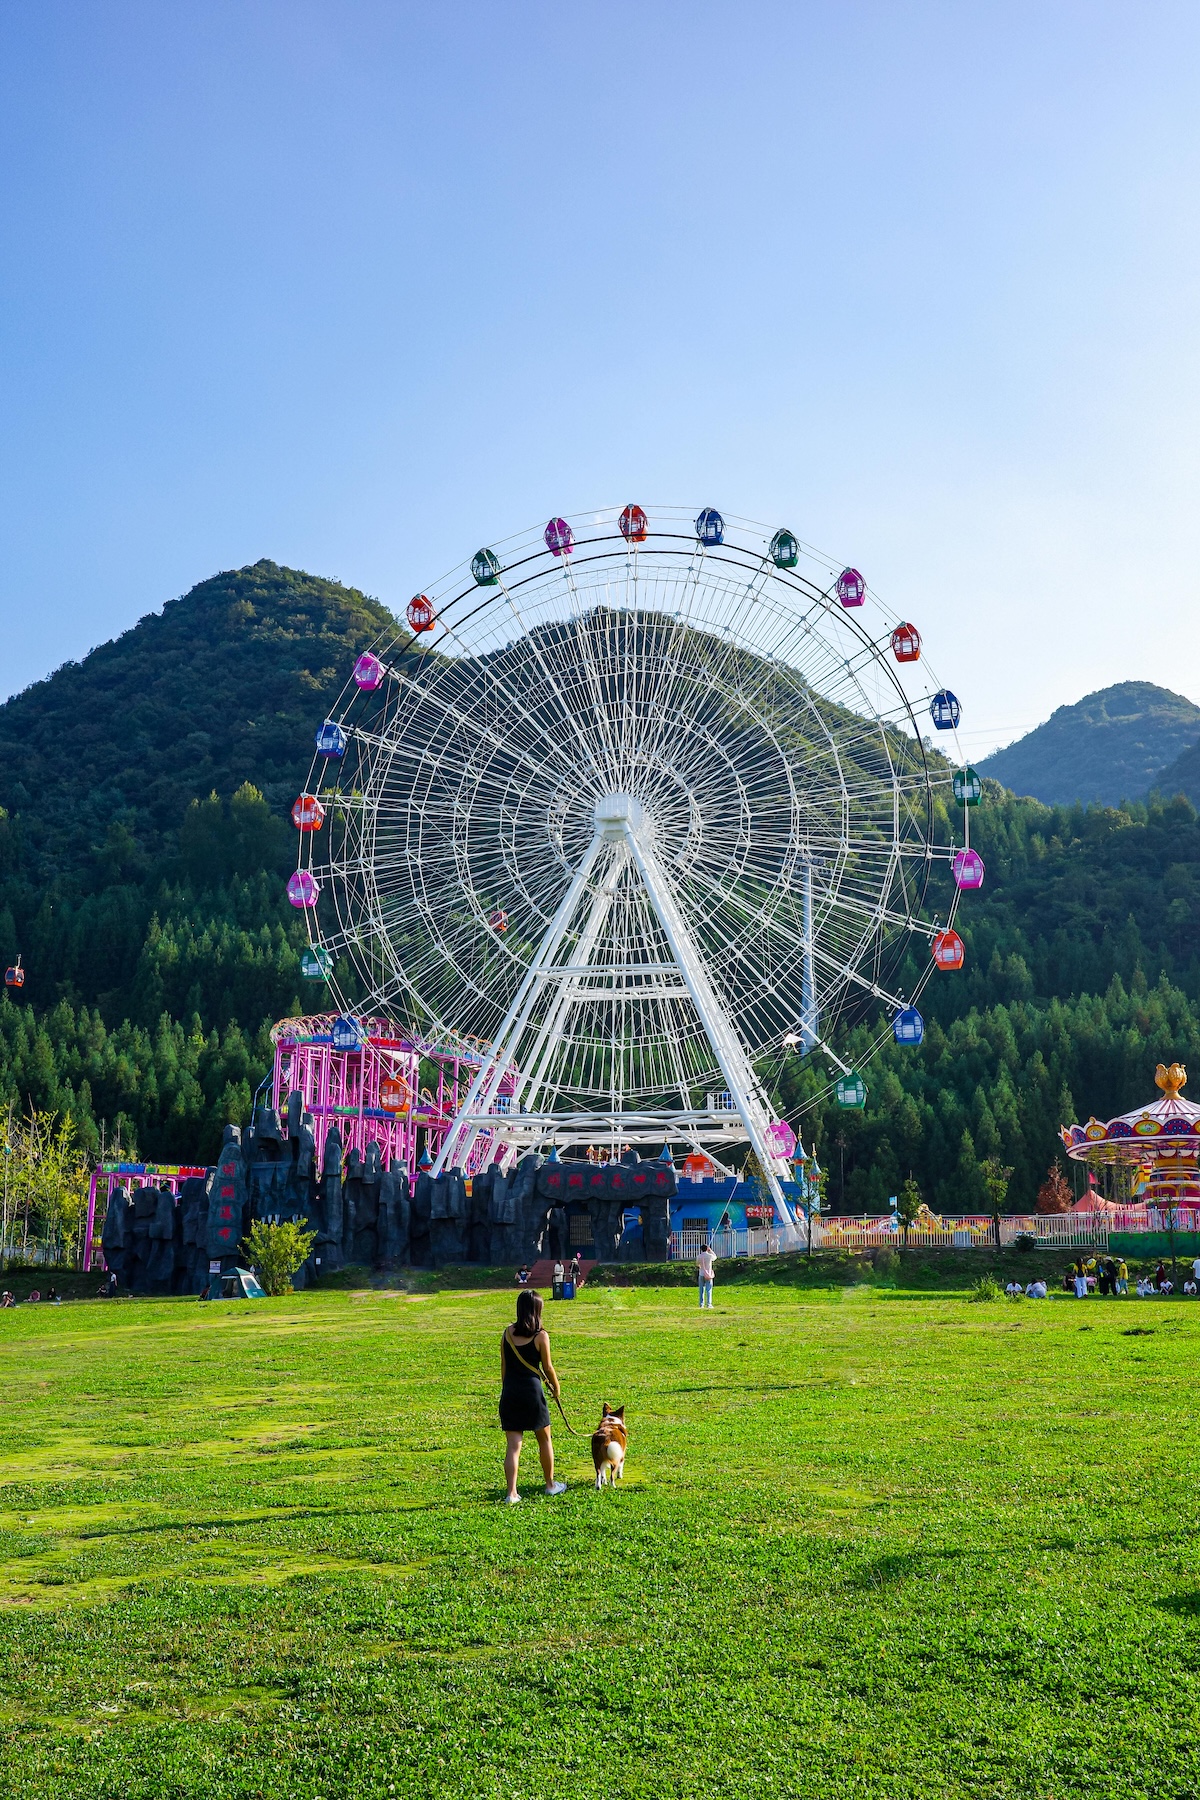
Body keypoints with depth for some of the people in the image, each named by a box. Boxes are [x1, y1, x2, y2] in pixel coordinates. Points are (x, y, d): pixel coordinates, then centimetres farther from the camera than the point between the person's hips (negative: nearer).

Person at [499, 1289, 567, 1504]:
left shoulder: (508, 1333, 3)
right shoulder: (540, 1336, -8)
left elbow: (503, 1366, 9)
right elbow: (547, 1367, -2)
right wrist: (556, 1386, 16)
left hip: (510, 1392, 3)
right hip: (532, 1391, -3)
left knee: (513, 1444, 3)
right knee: (544, 1439, 17)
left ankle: (511, 1493, -6)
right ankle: (550, 1485, 30)